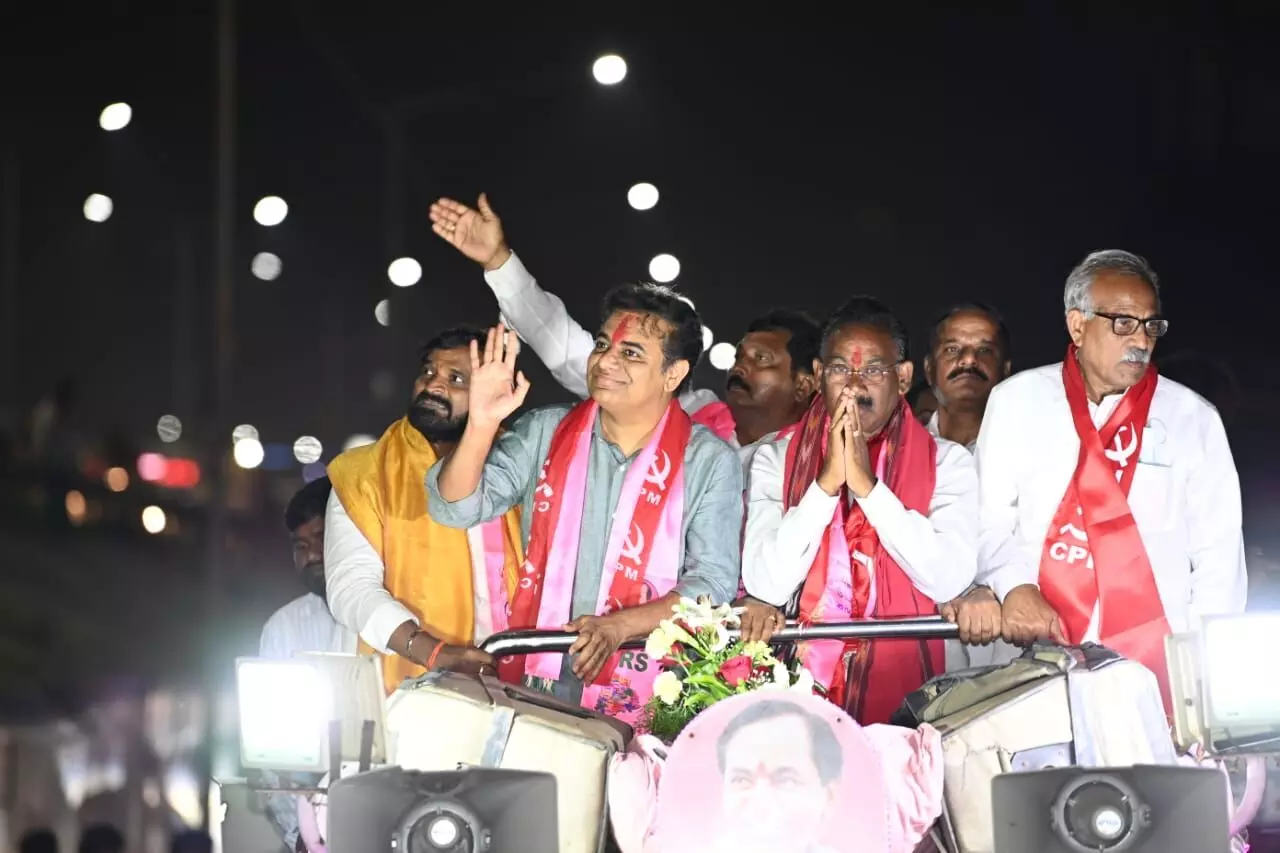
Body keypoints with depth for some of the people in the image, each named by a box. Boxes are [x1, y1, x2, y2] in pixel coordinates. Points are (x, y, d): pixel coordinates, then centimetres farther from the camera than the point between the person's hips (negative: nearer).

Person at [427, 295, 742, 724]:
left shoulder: (709, 462, 1)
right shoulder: (546, 433, 8)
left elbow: (714, 582, -4)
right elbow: (455, 507, 2)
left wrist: (619, 625, -18)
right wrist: (482, 426, -16)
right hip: (533, 683, 2)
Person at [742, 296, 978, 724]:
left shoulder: (947, 463, 7)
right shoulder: (776, 459, 10)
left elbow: (949, 580, -8)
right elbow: (766, 585, -3)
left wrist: (868, 486, -9)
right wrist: (826, 483, -8)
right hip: (801, 685, 1)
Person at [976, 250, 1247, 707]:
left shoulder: (1191, 418, 9)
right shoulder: (1016, 403, 10)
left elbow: (1217, 554, 7)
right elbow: (991, 517, 6)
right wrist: (1014, 586, -14)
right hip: (1044, 659, 0)